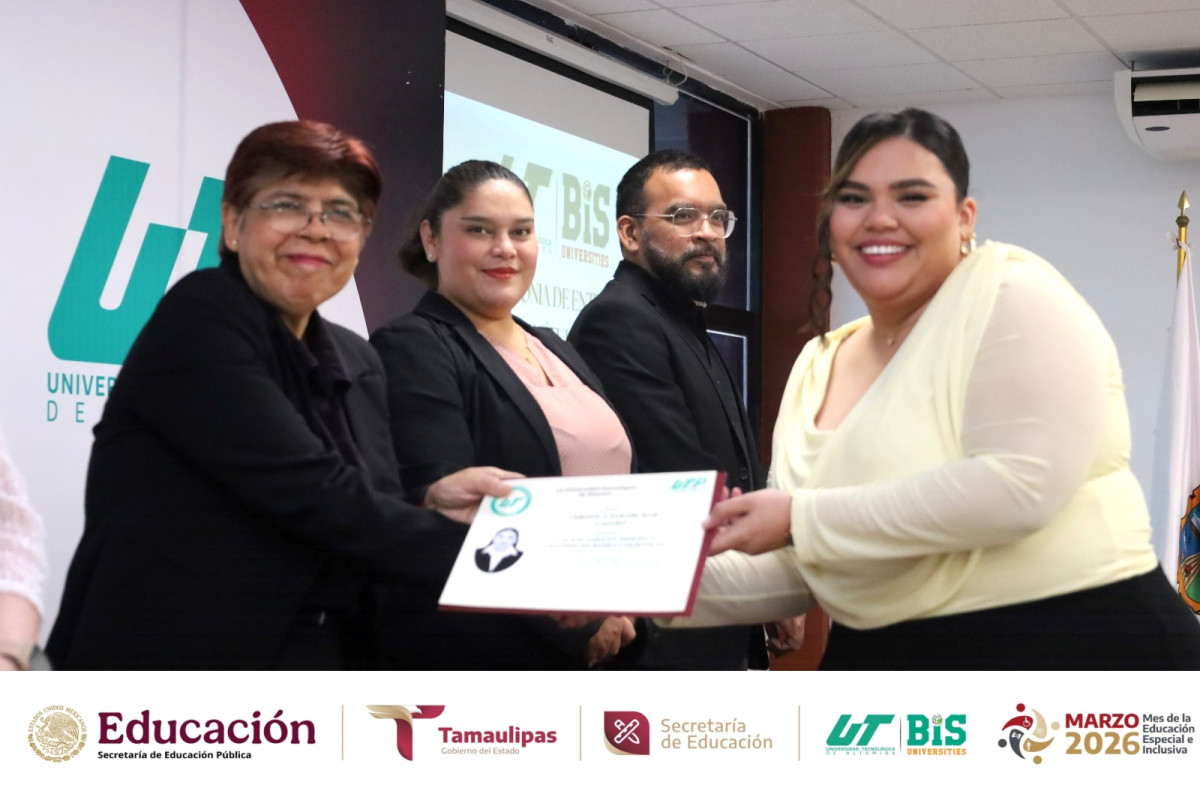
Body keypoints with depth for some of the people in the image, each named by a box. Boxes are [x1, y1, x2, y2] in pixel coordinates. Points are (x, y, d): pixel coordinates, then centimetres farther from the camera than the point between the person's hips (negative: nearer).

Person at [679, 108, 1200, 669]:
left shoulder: (1013, 296, -10)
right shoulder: (817, 366, 10)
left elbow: (1020, 487, -25)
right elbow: (796, 572, 13)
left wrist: (801, 519, -21)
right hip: (877, 659, 6)